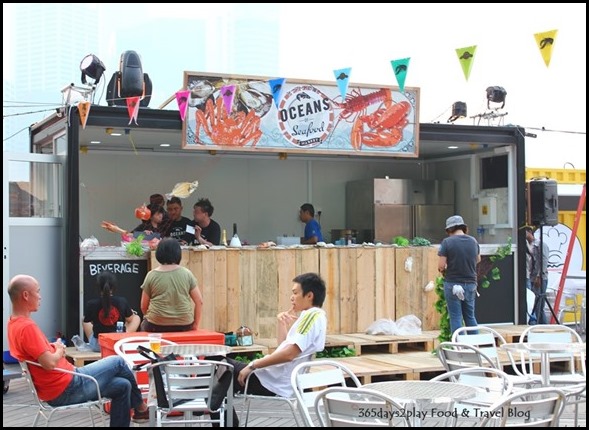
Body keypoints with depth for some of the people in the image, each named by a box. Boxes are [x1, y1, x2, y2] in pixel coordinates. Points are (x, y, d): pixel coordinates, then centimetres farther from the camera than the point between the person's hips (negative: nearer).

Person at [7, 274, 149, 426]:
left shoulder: (15, 324, 9)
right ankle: (140, 407, 28)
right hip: (66, 389, -10)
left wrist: (53, 348, 6)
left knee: (122, 386, 12)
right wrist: (59, 350, -8)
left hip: (59, 388, 10)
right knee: (117, 362, 7)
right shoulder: (27, 327, -24)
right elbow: (50, 363, -28)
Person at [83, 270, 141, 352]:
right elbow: (130, 319, 4)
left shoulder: (91, 304, -17)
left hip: (98, 346, 0)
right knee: (136, 317, 23)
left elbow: (86, 321, 2)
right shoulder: (122, 302, -14)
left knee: (85, 322, 29)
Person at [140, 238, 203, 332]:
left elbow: (144, 306, 4)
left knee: (144, 324, 30)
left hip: (157, 326, -2)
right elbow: (199, 301, 0)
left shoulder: (151, 275, -3)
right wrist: (195, 324, 10)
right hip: (184, 325, 2)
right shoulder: (187, 274, -1)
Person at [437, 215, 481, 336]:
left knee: (455, 318, 2)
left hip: (453, 284, -4)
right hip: (470, 284, 5)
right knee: (470, 317, 15)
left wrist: (443, 271, 7)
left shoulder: (447, 242, -11)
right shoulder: (473, 241, 4)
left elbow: (441, 265, -13)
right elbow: (478, 260, 21)